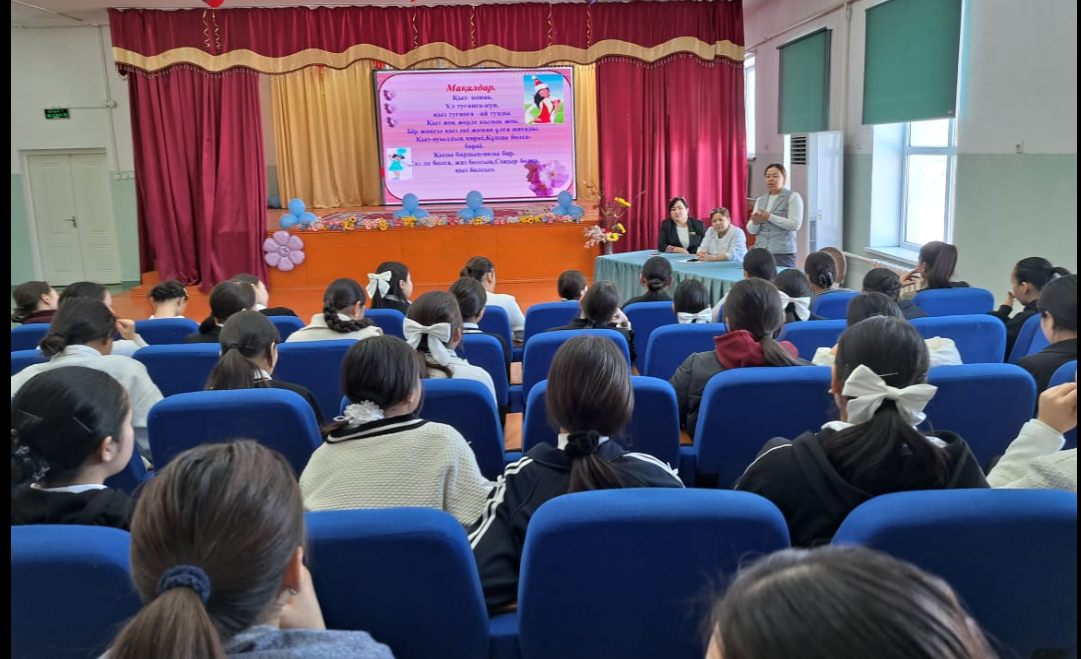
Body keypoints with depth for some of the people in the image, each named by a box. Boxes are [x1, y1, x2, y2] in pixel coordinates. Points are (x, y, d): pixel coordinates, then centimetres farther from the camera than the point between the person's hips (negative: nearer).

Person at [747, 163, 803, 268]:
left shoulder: (793, 197, 1)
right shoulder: (760, 200, 15)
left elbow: (795, 225, -11)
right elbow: (751, 230, 12)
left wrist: (770, 217, -14)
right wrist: (755, 222, -10)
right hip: (761, 252, 4)